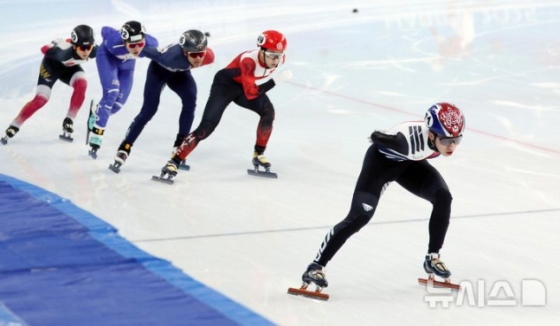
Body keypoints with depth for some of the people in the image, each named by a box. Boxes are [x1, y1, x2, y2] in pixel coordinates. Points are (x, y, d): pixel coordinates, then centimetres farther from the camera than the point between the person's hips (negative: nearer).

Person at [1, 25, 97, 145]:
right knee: (41, 99, -13)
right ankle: (13, 127, 2)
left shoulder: (93, 50, -31)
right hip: (52, 63, -4)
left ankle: (69, 122, -9)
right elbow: (45, 49, -32)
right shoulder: (65, 50, -44)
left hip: (69, 66, 4)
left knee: (81, 84, -24)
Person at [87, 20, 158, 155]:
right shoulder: (114, 41, -44)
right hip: (108, 56, -4)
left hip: (127, 63, 4)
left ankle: (96, 115, 35)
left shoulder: (151, 44, -39)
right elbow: (105, 30, -21)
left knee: (118, 102, 2)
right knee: (111, 93, -22)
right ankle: (96, 135, -15)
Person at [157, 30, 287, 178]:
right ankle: (174, 161, -11)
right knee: (207, 126, -16)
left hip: (248, 84, 6)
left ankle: (258, 154, 4)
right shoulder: (248, 60, -39)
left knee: (268, 111, -15)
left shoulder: (279, 59, -20)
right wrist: (274, 81, -50)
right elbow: (250, 93, -45)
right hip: (226, 84, -6)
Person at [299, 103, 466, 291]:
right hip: (382, 159, -6)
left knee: (443, 198, -9)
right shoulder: (413, 139, -45)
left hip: (408, 162, 6)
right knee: (360, 215, -17)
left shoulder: (448, 136, -25)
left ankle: (433, 258, 9)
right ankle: (316, 267, -10)